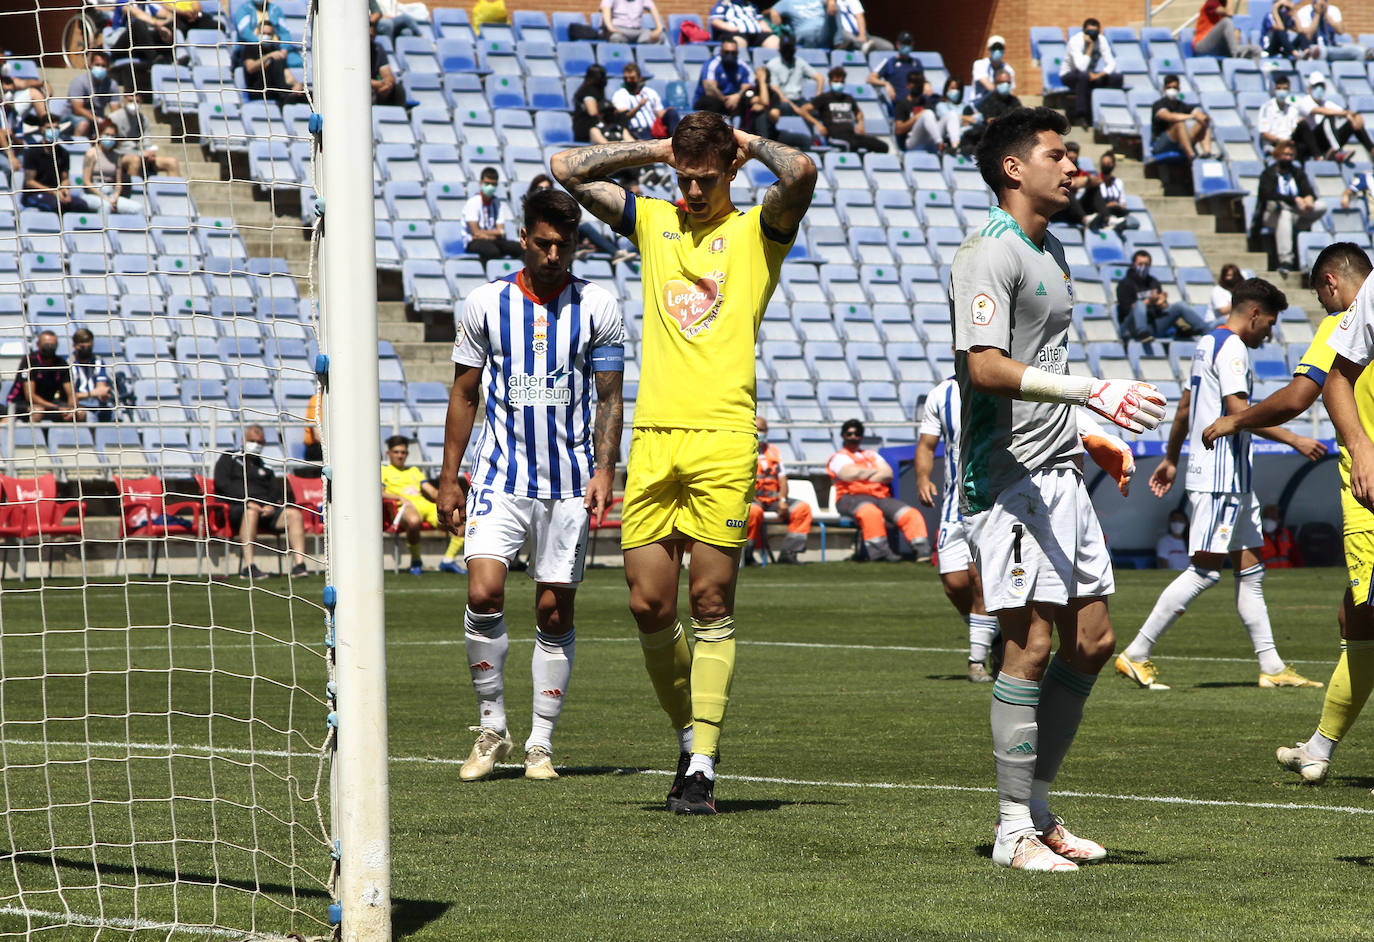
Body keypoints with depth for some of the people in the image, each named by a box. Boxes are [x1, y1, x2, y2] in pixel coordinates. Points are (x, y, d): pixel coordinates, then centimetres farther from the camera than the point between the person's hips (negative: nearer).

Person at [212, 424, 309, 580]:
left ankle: (299, 564, -30)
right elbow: (222, 485, -2)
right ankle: (248, 566, -46)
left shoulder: (265, 468, 30)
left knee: (295, 514, -19)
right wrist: (247, 501, -15)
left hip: (266, 509, 5)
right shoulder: (229, 459, 15)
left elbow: (277, 491, 17)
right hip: (235, 508, -5)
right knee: (251, 512, -40)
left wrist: (271, 505, -8)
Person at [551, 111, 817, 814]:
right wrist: (656, 149, 14)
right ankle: (689, 735, 21)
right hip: (653, 435, 4)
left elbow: (800, 173, -14)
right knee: (648, 605, 1)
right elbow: (567, 169, 15)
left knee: (712, 606, -4)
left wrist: (749, 143, 4)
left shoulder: (757, 230, 6)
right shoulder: (652, 221, 17)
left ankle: (703, 765, -2)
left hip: (723, 436, -4)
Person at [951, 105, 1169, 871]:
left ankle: (1041, 808, 19)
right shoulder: (990, 254, -13)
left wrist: (1088, 436, 25)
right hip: (1011, 475, -10)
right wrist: (1090, 390, -32)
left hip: (1059, 471, 10)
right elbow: (985, 366, -25)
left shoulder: (1050, 250, 19)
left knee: (1092, 640, 9)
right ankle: (1015, 829, -3)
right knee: (1030, 644, -9)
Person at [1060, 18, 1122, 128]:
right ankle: (1081, 114, -35)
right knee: (1084, 75, -40)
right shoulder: (1075, 41, -24)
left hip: (1090, 74, 5)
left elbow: (1111, 63, -9)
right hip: (1069, 75, -5)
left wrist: (1099, 75, -27)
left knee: (1116, 77, -19)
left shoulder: (1101, 40, -9)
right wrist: (1090, 46, -33)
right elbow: (1081, 67, -34)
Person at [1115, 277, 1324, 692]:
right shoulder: (1232, 348, -12)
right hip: (1220, 475, -11)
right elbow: (1237, 410, -21)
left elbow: (1185, 407, 25)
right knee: (1206, 568, -11)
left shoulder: (1208, 343, 19)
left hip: (1233, 477, 11)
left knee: (1249, 565, 8)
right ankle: (1136, 655, -11)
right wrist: (1293, 440, -20)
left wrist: (1171, 459, 32)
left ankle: (1271, 666, 7)